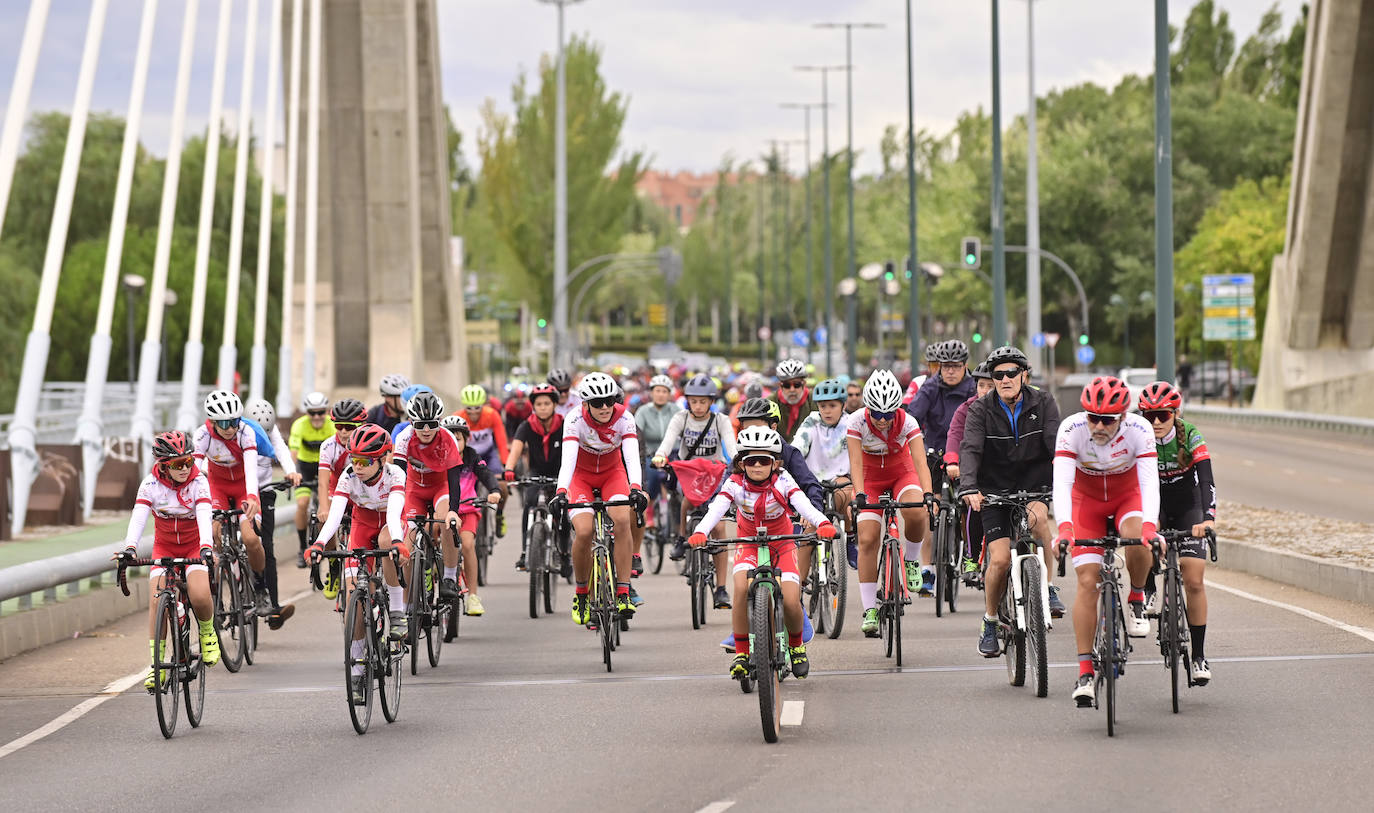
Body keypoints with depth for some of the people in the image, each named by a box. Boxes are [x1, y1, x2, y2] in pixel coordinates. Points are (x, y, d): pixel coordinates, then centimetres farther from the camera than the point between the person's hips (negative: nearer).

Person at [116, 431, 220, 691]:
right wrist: (130, 548, -46)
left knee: (200, 596, -26)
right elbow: (138, 517, -28)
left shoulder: (198, 482, -19)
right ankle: (156, 663, -12)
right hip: (164, 548, 2)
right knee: (157, 600, -18)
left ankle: (207, 631, 7)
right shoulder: (151, 484, -16)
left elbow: (204, 516, -32)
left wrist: (207, 547, -50)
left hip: (194, 546, -2)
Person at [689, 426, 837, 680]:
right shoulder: (736, 484, -17)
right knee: (742, 588, -29)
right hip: (749, 545, 0)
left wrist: (822, 524, -55)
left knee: (790, 601, -19)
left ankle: (796, 645, 14)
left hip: (781, 545, 0)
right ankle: (741, 653, -16)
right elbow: (716, 508, -32)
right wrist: (700, 532, -52)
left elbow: (804, 505, -34)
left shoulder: (782, 482, -18)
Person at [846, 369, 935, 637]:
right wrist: (859, 494, -44)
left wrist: (928, 494, -46)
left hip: (902, 473, 0)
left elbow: (920, 462, -31)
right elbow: (856, 463, -28)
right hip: (871, 478, 0)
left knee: (916, 513, -33)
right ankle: (870, 610, -8)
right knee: (867, 540, -14)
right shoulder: (857, 422, -23)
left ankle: (912, 560, -2)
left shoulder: (907, 423, -23)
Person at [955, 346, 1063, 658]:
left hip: (1034, 480, 0)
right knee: (1000, 559, -14)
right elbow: (970, 449, -22)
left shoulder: (1043, 403, -7)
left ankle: (1048, 587, -17)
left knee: (1037, 516, -35)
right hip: (996, 488, 0)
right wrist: (969, 488, -40)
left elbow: (1057, 444, -18)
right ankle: (990, 620, 10)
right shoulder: (981, 409, -9)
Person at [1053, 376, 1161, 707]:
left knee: (1136, 537, -34)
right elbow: (1061, 482, -38)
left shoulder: (1139, 430, -29)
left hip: (1127, 496, 0)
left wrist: (1149, 527, -53)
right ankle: (1085, 672, -9)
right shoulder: (1072, 429, -30)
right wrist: (1064, 529, -53)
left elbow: (1150, 482, -36)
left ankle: (1137, 601, -5)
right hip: (1086, 499, 0)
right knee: (1088, 580, -12)